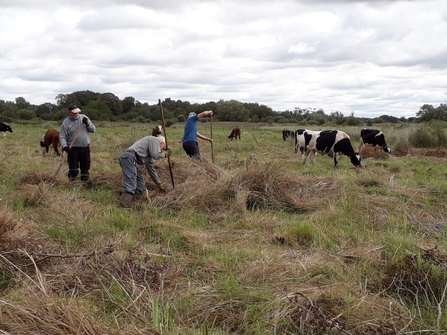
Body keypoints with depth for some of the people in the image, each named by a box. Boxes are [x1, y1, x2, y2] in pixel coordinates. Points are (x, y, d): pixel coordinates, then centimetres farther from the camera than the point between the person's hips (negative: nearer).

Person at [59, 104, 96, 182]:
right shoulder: (66, 122, -4)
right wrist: (64, 146, -22)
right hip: (73, 149, -3)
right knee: (73, 169, -2)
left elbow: (93, 130, 6)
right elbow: (62, 137, -6)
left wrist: (88, 124, -12)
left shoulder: (83, 117, 4)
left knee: (86, 167, 12)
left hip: (85, 147, 3)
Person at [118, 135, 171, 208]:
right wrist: (164, 154, 16)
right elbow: (155, 155, -5)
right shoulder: (154, 140, 9)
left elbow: (151, 169, 40)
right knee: (130, 183, -24)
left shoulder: (150, 153, 34)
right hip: (129, 157, -9)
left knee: (141, 188, 2)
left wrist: (159, 184, 46)